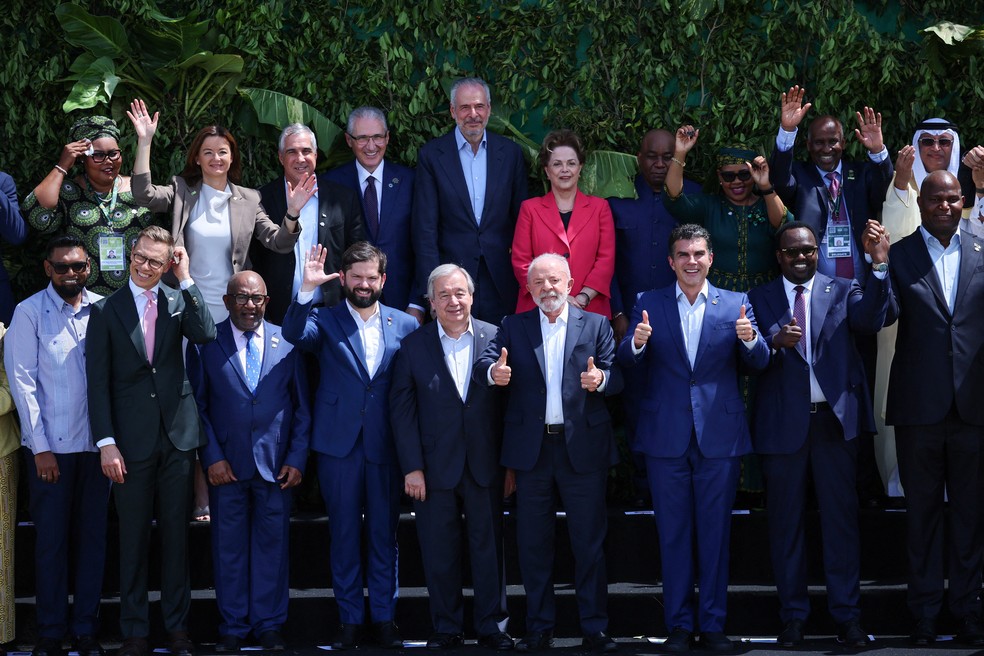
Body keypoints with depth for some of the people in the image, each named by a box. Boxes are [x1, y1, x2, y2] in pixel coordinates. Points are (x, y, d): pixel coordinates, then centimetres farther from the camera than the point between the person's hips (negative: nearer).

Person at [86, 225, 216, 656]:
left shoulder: (179, 302, 5)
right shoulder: (106, 310, 1)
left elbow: (206, 334, -15)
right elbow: (98, 381, -2)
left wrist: (186, 280, -13)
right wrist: (106, 443, -8)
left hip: (177, 435, 1)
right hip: (131, 440, -1)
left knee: (176, 535, 8)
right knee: (133, 539, 4)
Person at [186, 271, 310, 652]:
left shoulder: (287, 343, 4)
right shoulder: (205, 344, 1)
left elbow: (302, 407, 6)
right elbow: (198, 405, 1)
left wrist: (297, 458, -1)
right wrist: (211, 457, -6)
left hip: (276, 464, 1)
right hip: (226, 464, -1)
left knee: (272, 545, 6)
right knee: (229, 548, 6)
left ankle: (269, 625, 17)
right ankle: (232, 626, 17)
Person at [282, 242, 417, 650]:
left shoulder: (404, 325, 5)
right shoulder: (325, 320, 2)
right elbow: (294, 334, -19)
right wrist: (307, 290, -32)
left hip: (386, 447, 1)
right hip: (339, 445, -1)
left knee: (384, 535, 8)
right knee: (344, 534, 6)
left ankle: (384, 616, 18)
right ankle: (350, 618, 16)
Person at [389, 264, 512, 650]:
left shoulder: (495, 339, 0)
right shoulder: (413, 346, 1)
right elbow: (402, 410, 0)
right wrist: (412, 468, -6)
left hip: (485, 466, 0)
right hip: (435, 468, 0)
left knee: (489, 549, 6)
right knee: (440, 553, 7)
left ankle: (491, 626, 17)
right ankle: (446, 628, 18)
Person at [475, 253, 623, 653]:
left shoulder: (596, 325, 7)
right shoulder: (514, 327, 9)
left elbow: (617, 377, -2)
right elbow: (484, 364, -6)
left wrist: (601, 379, -25)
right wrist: (493, 371, -29)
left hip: (583, 448, -1)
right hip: (531, 450, 1)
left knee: (589, 542, 2)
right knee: (533, 544, 6)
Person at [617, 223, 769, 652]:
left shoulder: (735, 305, 4)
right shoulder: (649, 305, 4)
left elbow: (759, 363, -2)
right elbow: (625, 361, -4)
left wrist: (749, 339, -24)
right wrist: (636, 343, -26)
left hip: (719, 435, 0)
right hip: (666, 436, 0)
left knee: (715, 532, 5)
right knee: (673, 533, 6)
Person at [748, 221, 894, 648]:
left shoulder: (842, 291, 7)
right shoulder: (760, 299, 7)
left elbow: (876, 318, -13)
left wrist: (879, 264, -25)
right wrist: (774, 342, -25)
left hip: (835, 419, 0)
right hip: (783, 423, 0)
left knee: (842, 517, 2)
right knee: (786, 521, 7)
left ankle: (847, 616, 9)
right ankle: (793, 616, 17)